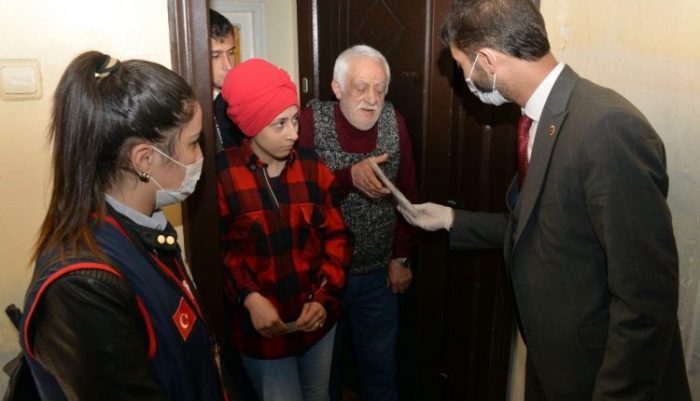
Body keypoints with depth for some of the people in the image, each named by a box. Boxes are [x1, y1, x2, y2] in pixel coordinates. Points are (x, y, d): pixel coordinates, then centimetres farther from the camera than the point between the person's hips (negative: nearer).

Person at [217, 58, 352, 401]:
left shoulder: (311, 165, -4)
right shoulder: (222, 173, -14)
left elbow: (337, 235, -1)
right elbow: (219, 249, -8)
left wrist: (324, 296, -12)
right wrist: (250, 298, -20)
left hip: (317, 317, 4)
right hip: (262, 325, -3)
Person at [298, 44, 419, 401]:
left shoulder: (394, 122, -4)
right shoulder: (312, 121, -13)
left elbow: (407, 193, 1)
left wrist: (401, 257, 1)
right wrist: (350, 177, -35)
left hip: (378, 272, 2)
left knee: (380, 362, 19)